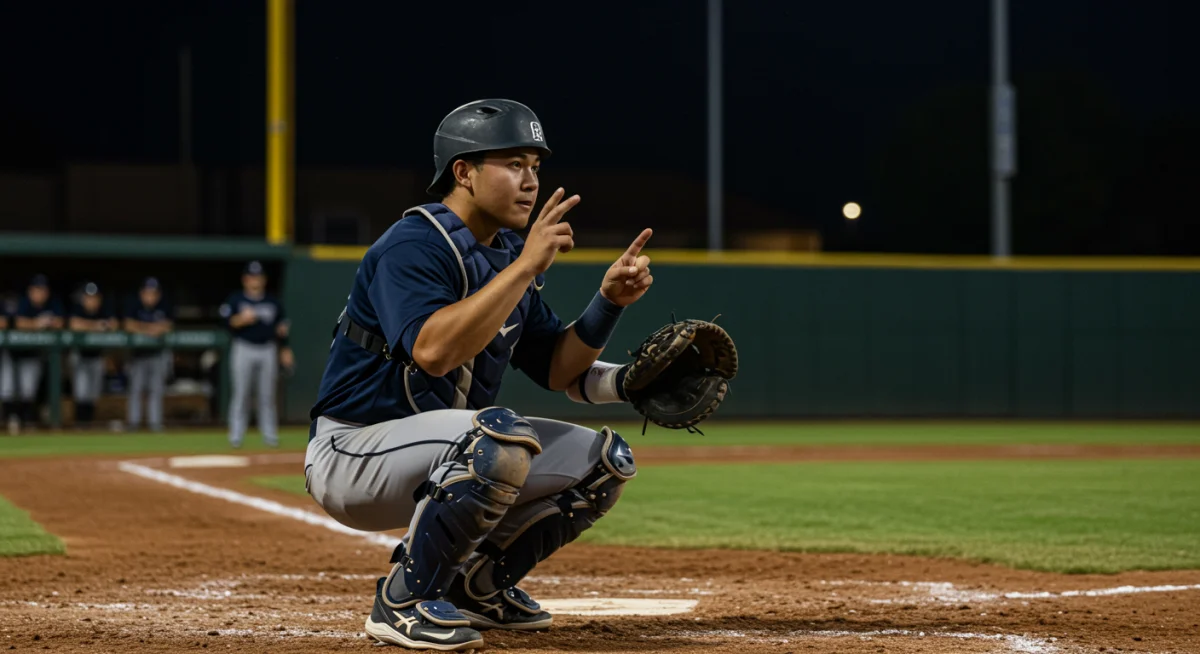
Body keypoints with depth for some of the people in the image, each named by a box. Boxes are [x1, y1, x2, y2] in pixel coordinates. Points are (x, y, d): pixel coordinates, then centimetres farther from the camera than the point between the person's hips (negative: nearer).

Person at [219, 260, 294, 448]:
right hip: (243, 349, -2)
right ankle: (236, 434, -1)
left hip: (268, 350, 2)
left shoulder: (273, 302, 12)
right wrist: (242, 319, -24)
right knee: (241, 393, -4)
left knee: (267, 395, 3)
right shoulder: (235, 300, 3)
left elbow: (281, 326, 14)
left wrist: (285, 350, 8)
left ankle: (269, 433, 8)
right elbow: (227, 322, -7)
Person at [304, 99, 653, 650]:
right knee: (502, 434, -36)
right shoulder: (412, 246, -18)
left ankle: (477, 584, 14)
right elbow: (432, 351, -35)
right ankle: (404, 601, -20)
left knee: (605, 458, 3)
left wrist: (609, 300, -6)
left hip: (444, 452, 9)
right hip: (352, 454, -9)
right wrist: (527, 266, -33)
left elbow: (556, 368, 11)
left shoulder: (507, 255, 10)